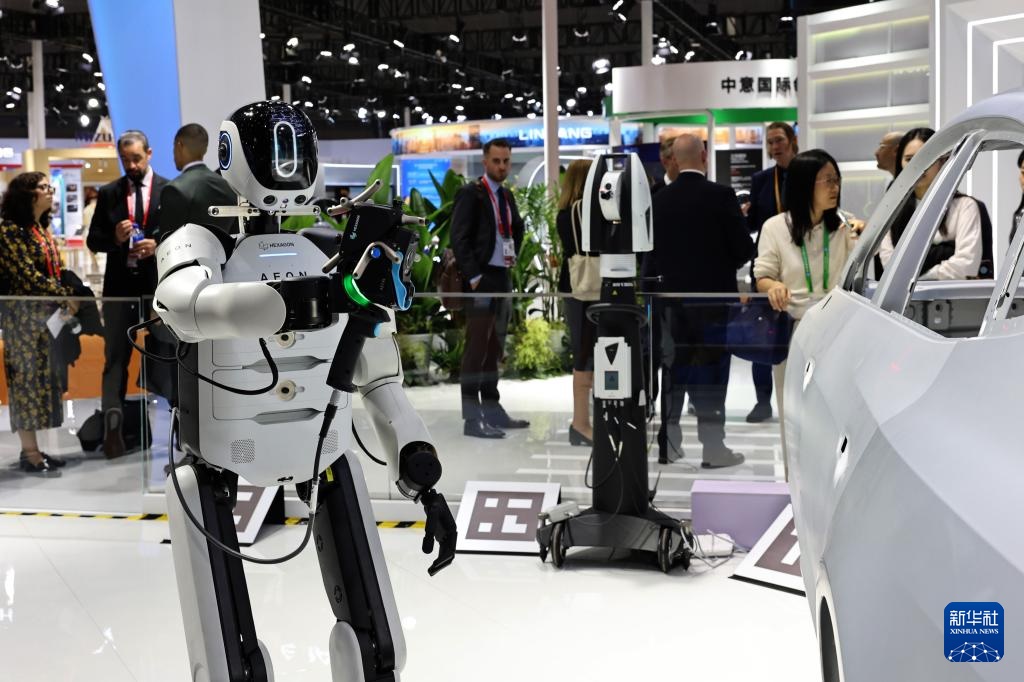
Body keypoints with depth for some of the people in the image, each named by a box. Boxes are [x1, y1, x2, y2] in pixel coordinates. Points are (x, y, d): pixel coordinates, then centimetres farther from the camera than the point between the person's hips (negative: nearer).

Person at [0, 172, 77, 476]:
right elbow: (27, 276, -17)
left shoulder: (42, 229, 14)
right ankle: (30, 454, 0)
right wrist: (66, 295, -14)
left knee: (41, 377, 9)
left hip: (46, 313, 8)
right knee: (27, 378, -4)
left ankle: (32, 448, 15)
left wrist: (65, 299, 1)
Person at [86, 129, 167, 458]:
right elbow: (93, 240, 6)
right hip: (120, 284, 2)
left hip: (159, 284, -1)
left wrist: (158, 244, -17)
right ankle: (112, 426, 1)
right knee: (115, 357, 1)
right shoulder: (108, 193, 8)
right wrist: (114, 237, -13)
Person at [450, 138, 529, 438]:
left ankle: (492, 410, 19)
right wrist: (474, 277, -18)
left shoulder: (507, 196, 16)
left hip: (503, 278, 8)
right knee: (477, 347, -8)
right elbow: (459, 239, -13)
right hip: (482, 279, -8)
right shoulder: (470, 194, -7)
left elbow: (517, 229, 32)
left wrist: (513, 254, 16)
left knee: (494, 347, 12)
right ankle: (473, 418, -7)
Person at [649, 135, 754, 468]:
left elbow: (652, 250, 4)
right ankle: (713, 447, 4)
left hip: (673, 294, 4)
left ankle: (668, 443, 16)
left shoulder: (660, 200, 0)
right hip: (714, 293, -4)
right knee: (711, 370, 2)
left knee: (674, 369, 11)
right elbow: (744, 247, -9)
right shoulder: (721, 195, -11)